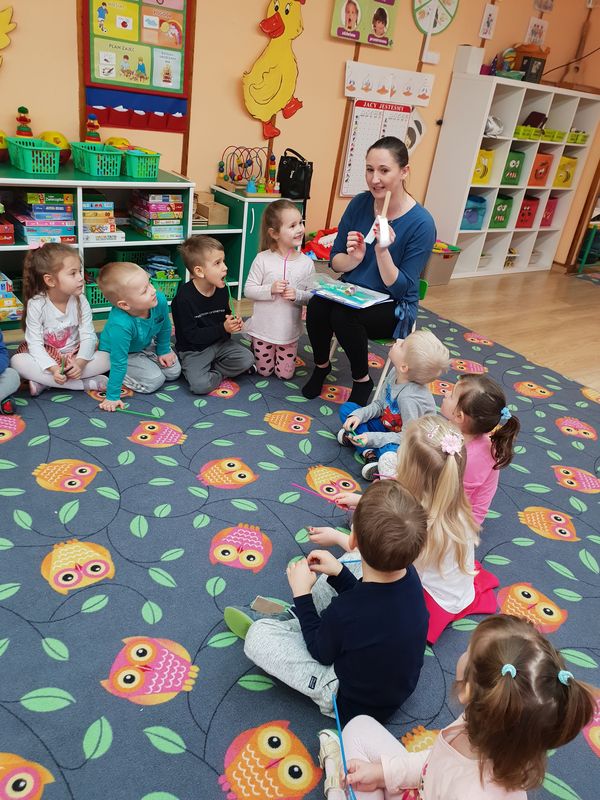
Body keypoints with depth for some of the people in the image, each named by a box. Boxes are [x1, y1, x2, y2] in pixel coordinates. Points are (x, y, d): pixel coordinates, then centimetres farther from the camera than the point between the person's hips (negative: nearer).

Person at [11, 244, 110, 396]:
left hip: (74, 355, 2)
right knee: (17, 361, -30)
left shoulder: (80, 301, -12)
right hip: (45, 357, -2)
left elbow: (88, 336, -15)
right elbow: (35, 343, -19)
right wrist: (53, 369, -35)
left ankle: (44, 382, -23)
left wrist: (80, 363, -34)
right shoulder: (36, 304, -18)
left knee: (106, 359, -24)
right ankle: (87, 383, -33)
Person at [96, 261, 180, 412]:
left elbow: (164, 327, -5)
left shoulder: (160, 300, -30)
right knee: (154, 381, -17)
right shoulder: (120, 325, -45)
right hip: (120, 353, -6)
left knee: (174, 372, 7)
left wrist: (163, 350, 7)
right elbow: (119, 362, -36)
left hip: (146, 344, 6)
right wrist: (112, 397, -30)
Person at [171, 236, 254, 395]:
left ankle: (211, 370, 0)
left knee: (247, 359, -14)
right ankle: (221, 373, 3)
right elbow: (191, 335, -21)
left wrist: (233, 323, -7)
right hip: (194, 349, -6)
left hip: (219, 342, 6)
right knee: (200, 385, -26)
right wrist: (223, 328, -25)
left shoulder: (221, 289, -2)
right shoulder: (184, 297, -22)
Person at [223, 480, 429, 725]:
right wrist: (338, 572, -5)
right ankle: (292, 620, 25)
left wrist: (302, 595, -9)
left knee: (257, 636, -11)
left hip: (355, 703, -6)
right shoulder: (409, 575, -20)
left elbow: (320, 652, -14)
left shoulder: (343, 613, -38)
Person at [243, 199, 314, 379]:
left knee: (285, 375, 13)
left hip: (289, 331, 2)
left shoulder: (306, 263, -8)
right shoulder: (263, 259, -14)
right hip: (263, 329, -1)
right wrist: (270, 289, -25)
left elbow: (312, 296, -4)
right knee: (264, 372, 13)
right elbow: (248, 290, -10)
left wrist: (297, 295, -23)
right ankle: (253, 346, 43)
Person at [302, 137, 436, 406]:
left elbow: (400, 289, -16)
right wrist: (353, 258, -22)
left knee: (343, 315, -32)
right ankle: (321, 365, 2)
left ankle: (362, 380, -6)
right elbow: (335, 261, 1)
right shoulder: (360, 203, -5)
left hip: (393, 307, -4)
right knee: (317, 305, -27)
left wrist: (382, 251, -30)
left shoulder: (421, 223, -18)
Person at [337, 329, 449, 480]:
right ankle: (368, 452, -14)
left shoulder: (410, 398, -35)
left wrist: (372, 438, -30)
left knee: (388, 451, -42)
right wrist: (359, 415, -15)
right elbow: (379, 404, 2)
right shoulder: (395, 373, -12)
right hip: (388, 426, 9)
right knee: (347, 408, 1)